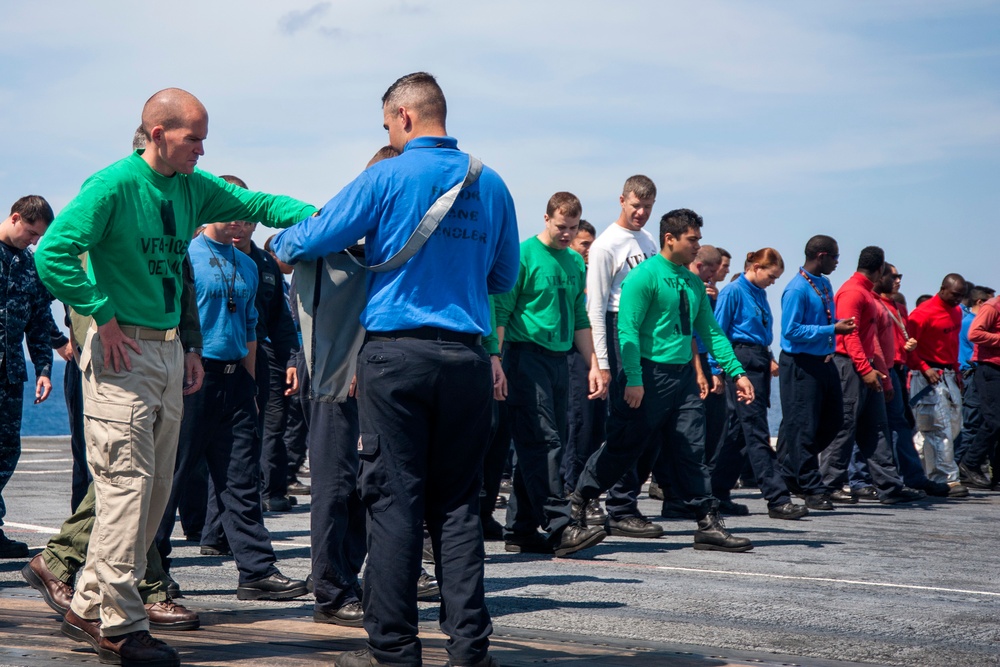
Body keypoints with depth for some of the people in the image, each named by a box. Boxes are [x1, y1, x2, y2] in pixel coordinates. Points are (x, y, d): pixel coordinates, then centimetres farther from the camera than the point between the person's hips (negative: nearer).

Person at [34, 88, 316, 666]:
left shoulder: (192, 188, 10)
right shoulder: (114, 186, -13)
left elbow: (253, 203, 14)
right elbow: (53, 254, -20)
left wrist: (317, 216, -2)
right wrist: (102, 316, -18)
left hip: (169, 352, 8)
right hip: (123, 352, -8)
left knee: (156, 487, 10)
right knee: (128, 483, -8)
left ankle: (89, 608, 20)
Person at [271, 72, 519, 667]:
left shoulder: (387, 178, -4)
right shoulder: (491, 184, 9)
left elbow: (308, 242, 2)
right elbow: (505, 278, 18)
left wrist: (281, 246, 24)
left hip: (397, 354, -4)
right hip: (467, 357, 4)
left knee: (395, 500, 0)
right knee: (458, 502, 8)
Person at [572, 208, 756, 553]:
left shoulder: (693, 283, 14)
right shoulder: (644, 276, -10)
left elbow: (710, 332, 18)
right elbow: (628, 330, -15)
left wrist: (737, 372, 11)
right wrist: (633, 379, -22)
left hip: (683, 375, 7)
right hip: (649, 374, -7)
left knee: (691, 452, 4)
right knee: (623, 447, 1)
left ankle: (709, 524, 5)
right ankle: (577, 501, 18)